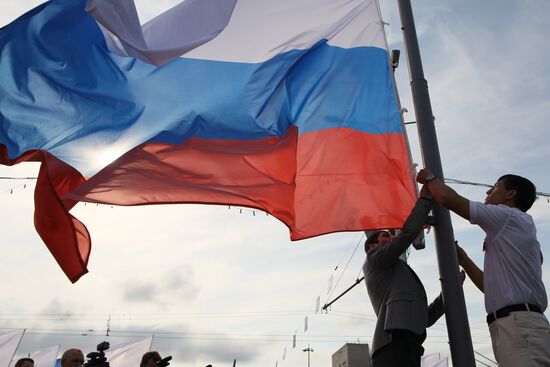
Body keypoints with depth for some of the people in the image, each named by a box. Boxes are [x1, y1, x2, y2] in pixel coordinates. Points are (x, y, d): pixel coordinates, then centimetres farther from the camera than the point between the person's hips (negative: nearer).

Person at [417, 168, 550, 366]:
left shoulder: (509, 216, 0)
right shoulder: (507, 235, 28)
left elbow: (448, 198, -6)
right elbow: (495, 287, 29)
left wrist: (429, 178, 13)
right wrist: (463, 260, 30)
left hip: (520, 325, -10)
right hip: (518, 325, 10)